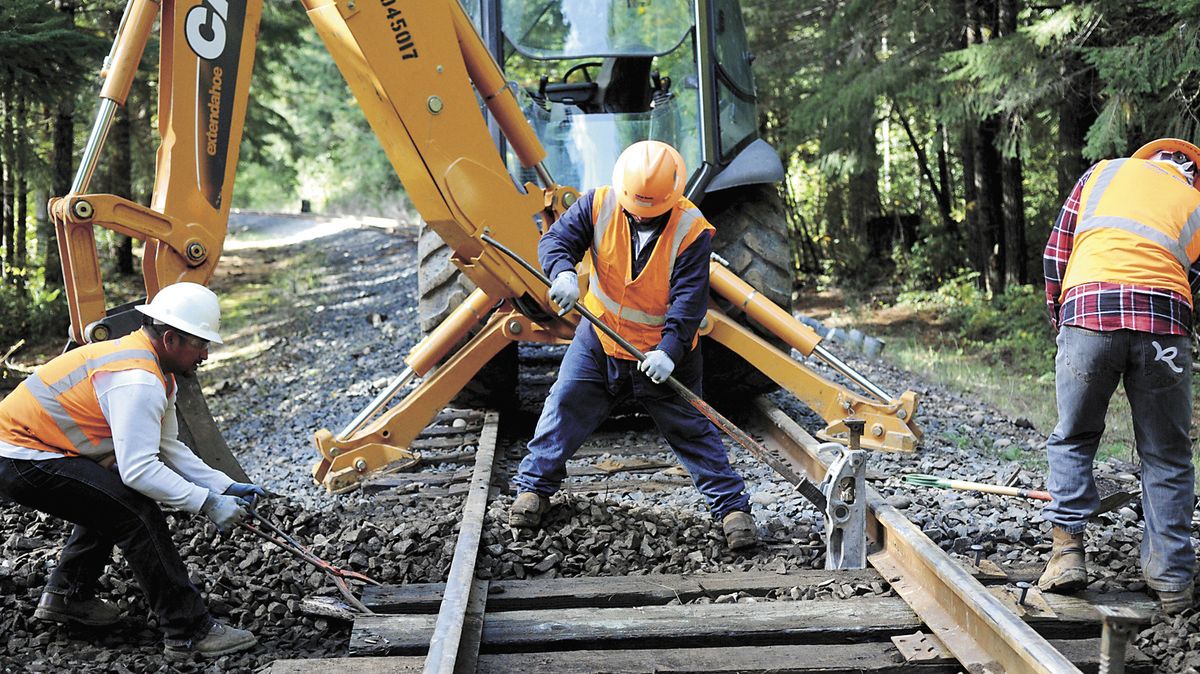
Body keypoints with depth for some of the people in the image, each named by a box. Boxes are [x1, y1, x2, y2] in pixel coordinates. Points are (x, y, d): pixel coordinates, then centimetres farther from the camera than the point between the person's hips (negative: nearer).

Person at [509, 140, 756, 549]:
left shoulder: (692, 231, -20)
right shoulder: (598, 206, -12)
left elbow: (689, 300, -24)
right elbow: (556, 239, -13)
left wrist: (668, 351, -37)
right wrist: (563, 272, -37)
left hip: (662, 351, -3)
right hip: (599, 337, 3)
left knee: (690, 428, 0)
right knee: (564, 405, 3)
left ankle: (732, 506, 8)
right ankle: (534, 488, 19)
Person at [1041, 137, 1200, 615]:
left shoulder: (1104, 172, 24)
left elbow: (1056, 253, 18)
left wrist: (1058, 320, 26)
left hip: (1087, 311, 0)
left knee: (1072, 440, 16)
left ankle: (1067, 548, 7)